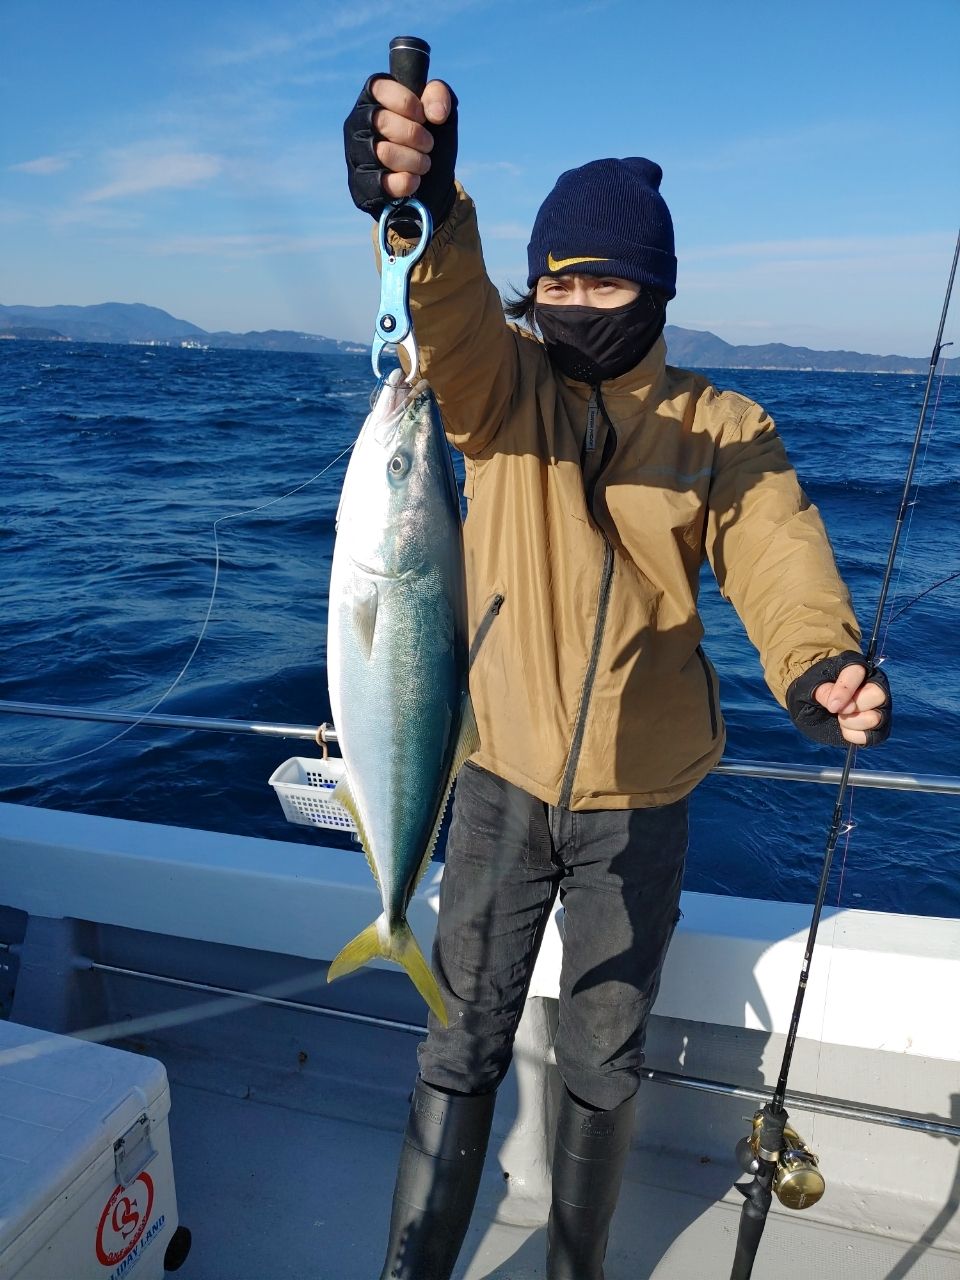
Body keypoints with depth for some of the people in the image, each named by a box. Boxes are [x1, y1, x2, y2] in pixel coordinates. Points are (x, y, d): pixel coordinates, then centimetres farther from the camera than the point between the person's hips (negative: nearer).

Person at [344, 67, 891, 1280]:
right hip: (501, 780, 0)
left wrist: (820, 666, -36)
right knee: (461, 1045, 12)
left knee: (603, 1059, 17)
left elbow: (777, 559, -15)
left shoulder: (724, 429, -2)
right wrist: (420, 208, -46)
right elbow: (452, 321, -25)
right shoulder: (505, 389, -3)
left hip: (638, 798, 1)